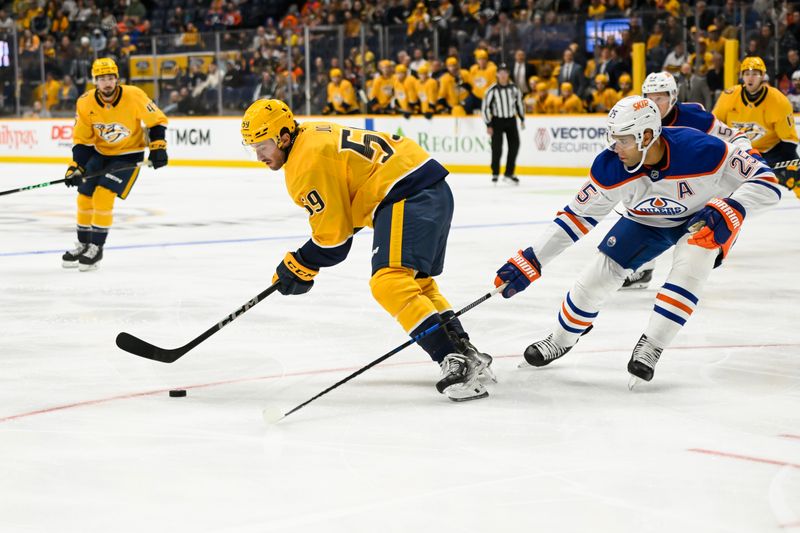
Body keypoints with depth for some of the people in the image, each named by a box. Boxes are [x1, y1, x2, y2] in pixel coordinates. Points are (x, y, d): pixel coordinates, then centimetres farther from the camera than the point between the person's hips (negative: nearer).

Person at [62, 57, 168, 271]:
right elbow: (82, 140, -6)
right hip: (100, 153, 5)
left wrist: (158, 147, -16)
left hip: (128, 155, -4)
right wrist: (75, 167, -15)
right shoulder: (85, 103, -15)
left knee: (103, 197, -18)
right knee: (84, 198, 4)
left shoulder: (134, 96, -24)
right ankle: (83, 244, 25)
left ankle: (96, 247, -5)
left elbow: (157, 120, -10)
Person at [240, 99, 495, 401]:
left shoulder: (307, 164, -13)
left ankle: (456, 364, -29)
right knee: (416, 280, 25)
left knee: (390, 282, -22)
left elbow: (333, 236, -9)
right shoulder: (312, 134, 17)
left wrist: (299, 267, 4)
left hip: (407, 195, -11)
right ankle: (467, 353, 24)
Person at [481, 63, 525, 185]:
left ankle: (509, 173, 9)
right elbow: (485, 107, -9)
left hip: (511, 120, 4)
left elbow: (519, 103, 15)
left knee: (514, 146, -1)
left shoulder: (514, 88, 0)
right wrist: (488, 125, -11)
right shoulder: (492, 90, -12)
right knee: (497, 148, -7)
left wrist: (522, 119, 15)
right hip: (497, 120, -4)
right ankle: (495, 174, 7)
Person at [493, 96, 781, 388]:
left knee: (690, 265, -32)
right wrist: (530, 260, -19)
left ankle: (650, 347, -20)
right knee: (599, 274, -5)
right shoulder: (610, 167, -27)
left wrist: (729, 211, -47)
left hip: (702, 218, -3)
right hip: (646, 220, 3)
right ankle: (560, 340, 21)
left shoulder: (701, 150, -38)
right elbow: (578, 215, -15)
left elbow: (765, 180, -30)